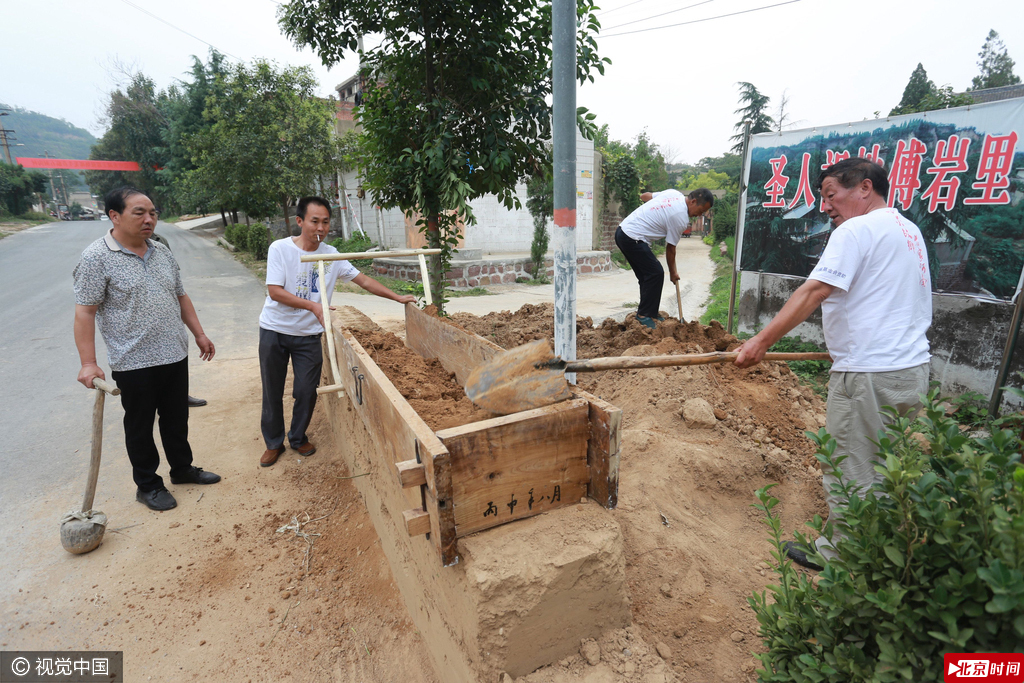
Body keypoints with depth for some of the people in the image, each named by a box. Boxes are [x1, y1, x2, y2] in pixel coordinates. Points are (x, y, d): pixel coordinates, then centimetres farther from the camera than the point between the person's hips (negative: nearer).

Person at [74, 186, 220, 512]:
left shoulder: (162, 252, 8)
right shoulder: (97, 257, -11)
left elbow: (181, 297, 15)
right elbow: (85, 312, -14)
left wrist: (199, 334, 12)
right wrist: (88, 363, -18)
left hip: (175, 355, 6)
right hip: (134, 362, -5)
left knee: (177, 418, 18)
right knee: (140, 426, 10)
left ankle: (182, 468, 36)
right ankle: (148, 485, 26)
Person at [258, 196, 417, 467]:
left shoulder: (331, 255, -2)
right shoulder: (280, 249, -12)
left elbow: (363, 280, 3)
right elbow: (274, 291, -18)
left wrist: (397, 297, -1)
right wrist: (314, 306, -30)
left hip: (309, 334, 2)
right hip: (274, 330, -2)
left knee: (306, 391, 4)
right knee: (272, 391, 8)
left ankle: (298, 437, 28)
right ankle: (273, 443, 28)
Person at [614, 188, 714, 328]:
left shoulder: (675, 194, 10)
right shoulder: (681, 218, -14)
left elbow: (644, 196, 22)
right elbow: (670, 248, -5)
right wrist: (672, 273, 8)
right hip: (633, 239, -10)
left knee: (646, 274, 15)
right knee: (656, 273, -8)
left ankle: (649, 311, 23)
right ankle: (644, 315, -1)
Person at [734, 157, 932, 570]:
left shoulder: (858, 230, -12)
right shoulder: (909, 230, 18)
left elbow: (814, 292, -22)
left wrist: (762, 341, -23)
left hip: (869, 375, -10)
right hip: (913, 368, 10)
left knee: (850, 471, 3)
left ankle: (840, 557, 17)